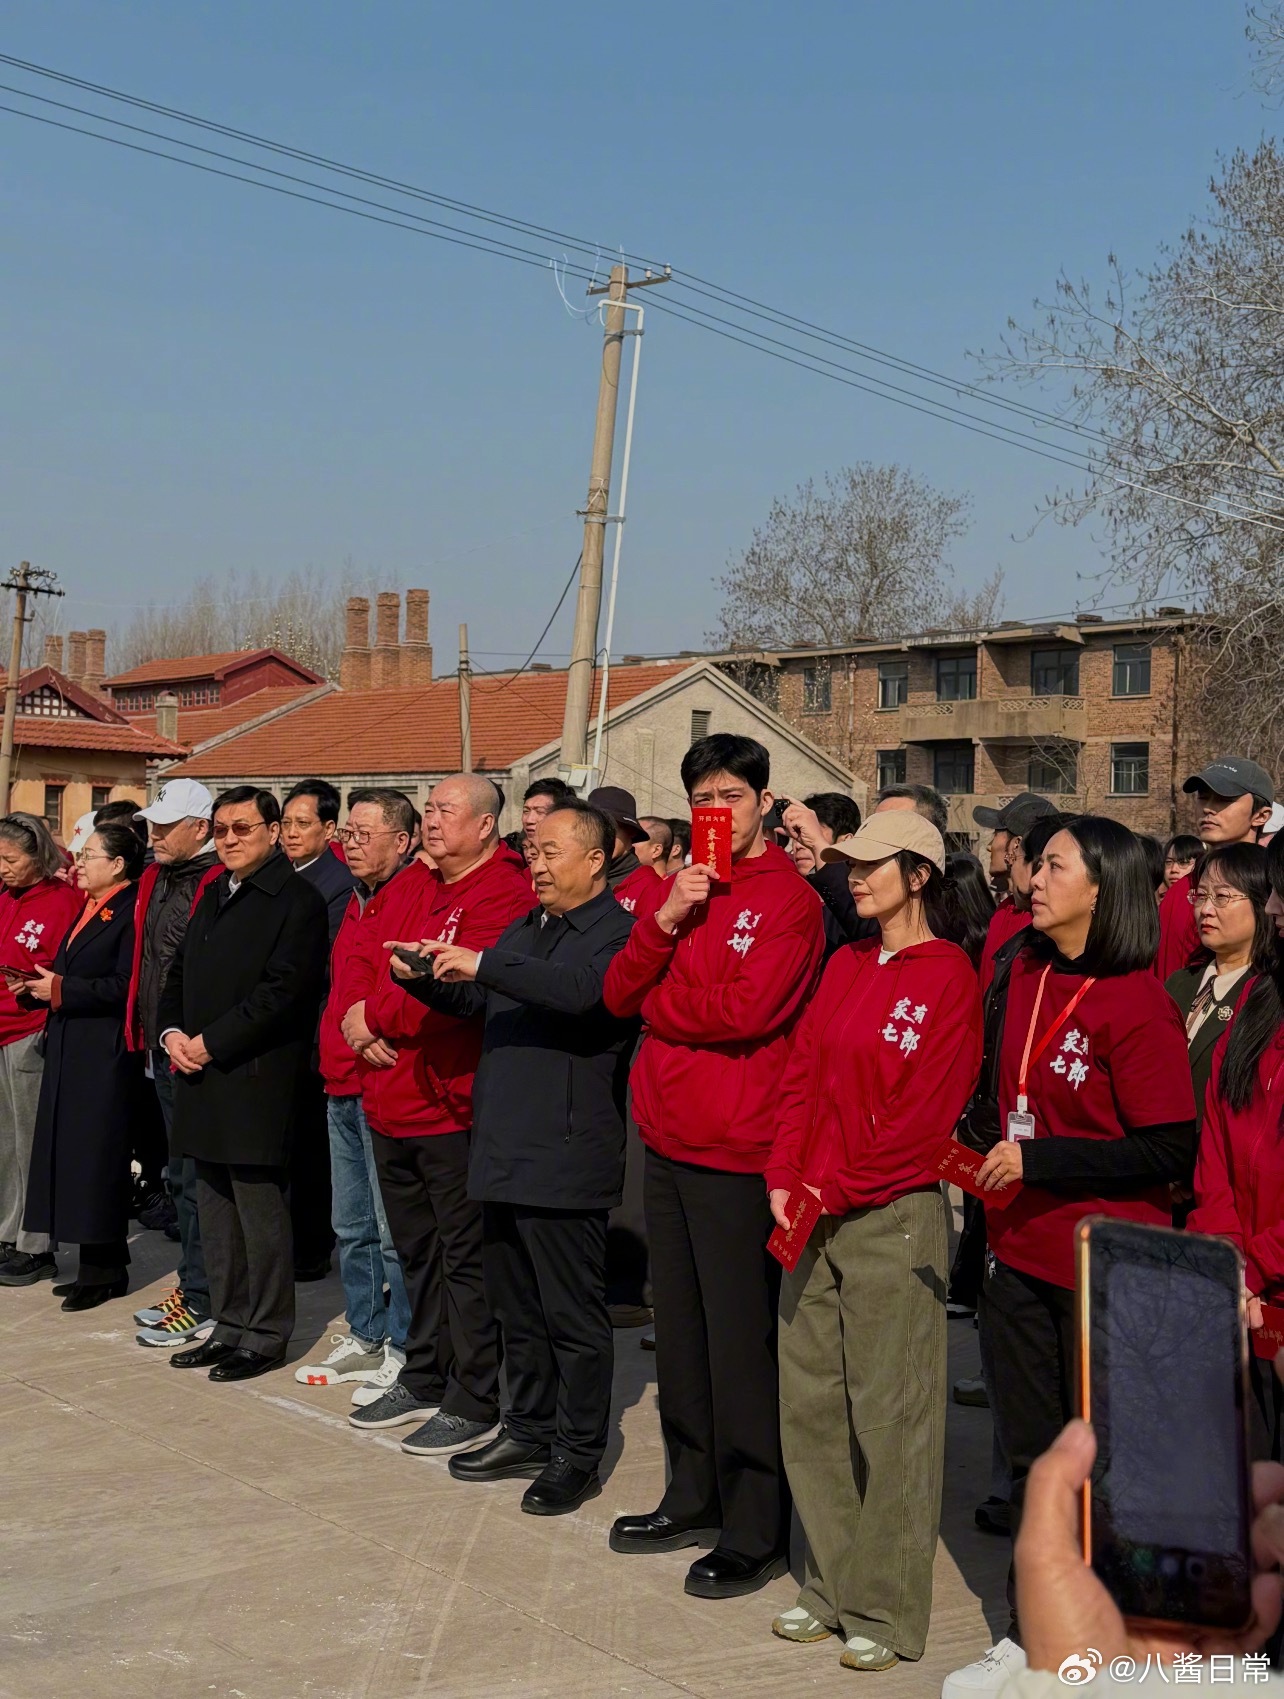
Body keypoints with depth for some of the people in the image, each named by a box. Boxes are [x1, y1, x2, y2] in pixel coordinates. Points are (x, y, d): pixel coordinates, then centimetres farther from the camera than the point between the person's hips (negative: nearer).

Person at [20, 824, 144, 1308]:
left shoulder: (130, 913, -13)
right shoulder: (88, 910, 16)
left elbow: (124, 987, -21)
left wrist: (59, 990, -16)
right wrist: (36, 987, 1)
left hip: (102, 1053, -9)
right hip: (69, 1049, 9)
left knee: (95, 1155, -3)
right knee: (73, 1154, 10)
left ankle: (103, 1270, 7)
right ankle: (98, 1264, 18)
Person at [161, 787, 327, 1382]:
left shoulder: (297, 900, -9)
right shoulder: (213, 896, 17)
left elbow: (282, 990, -17)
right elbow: (179, 971, 20)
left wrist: (211, 1042, -15)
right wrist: (172, 1032, 2)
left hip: (256, 1080, -8)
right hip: (201, 1077, 8)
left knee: (260, 1208, -2)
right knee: (215, 1210, 15)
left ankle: (266, 1335, 10)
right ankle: (229, 1326, 26)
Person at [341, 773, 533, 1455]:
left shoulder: (503, 895, -16)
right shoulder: (409, 885, 13)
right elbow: (362, 960, 12)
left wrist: (372, 1016, -11)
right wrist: (361, 1020, -8)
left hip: (453, 1104, -9)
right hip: (389, 1100, 9)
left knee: (465, 1257, 1)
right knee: (416, 1251, 20)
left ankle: (473, 1404, 13)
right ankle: (423, 1380, 35)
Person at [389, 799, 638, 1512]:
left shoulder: (617, 932, -10)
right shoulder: (525, 929, 17)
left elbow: (582, 991, -29)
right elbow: (473, 998, 23)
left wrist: (482, 965, -28)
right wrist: (425, 977, 3)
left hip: (565, 1157, -8)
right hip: (506, 1151, 9)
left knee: (572, 1315, 2)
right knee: (517, 1307, 18)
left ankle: (576, 1455, 14)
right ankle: (528, 1431, 32)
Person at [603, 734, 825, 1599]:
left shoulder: (789, 898, -9)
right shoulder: (686, 889, 13)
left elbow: (748, 1010, -21)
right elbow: (620, 993, 5)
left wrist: (660, 1000, -6)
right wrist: (665, 921, -11)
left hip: (736, 1152, -7)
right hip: (669, 1140, 8)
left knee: (741, 1342, -1)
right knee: (680, 1331, 16)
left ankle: (756, 1531, 11)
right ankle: (694, 1497, 30)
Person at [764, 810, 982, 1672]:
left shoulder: (948, 975, -8)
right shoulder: (846, 965, 12)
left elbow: (926, 1112, -13)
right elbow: (803, 1076, 10)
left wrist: (842, 1191, -13)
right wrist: (787, 1179, -2)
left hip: (894, 1215, -7)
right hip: (814, 1214, 7)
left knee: (888, 1414, 2)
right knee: (810, 1402, 11)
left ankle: (886, 1610, 15)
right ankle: (833, 1584, 26)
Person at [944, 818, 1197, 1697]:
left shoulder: (1139, 1004, -17)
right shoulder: (1026, 974, 4)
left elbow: (1170, 1149, -18)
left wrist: (1041, 1160, -21)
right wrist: (994, 1167, 9)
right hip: (1021, 1253, 7)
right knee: (1032, 1452, 16)